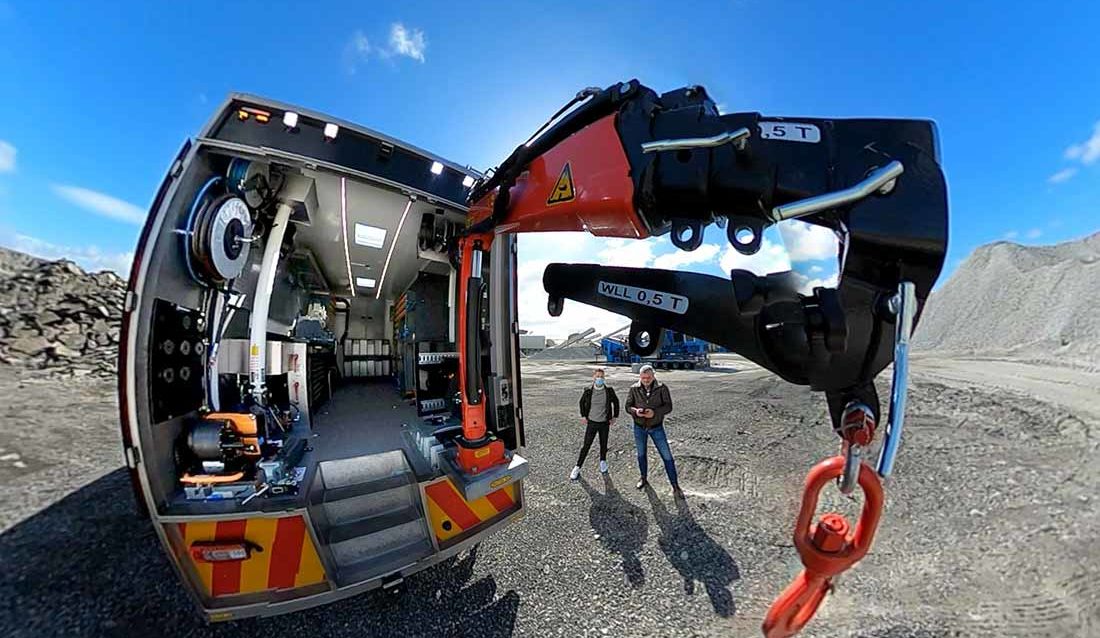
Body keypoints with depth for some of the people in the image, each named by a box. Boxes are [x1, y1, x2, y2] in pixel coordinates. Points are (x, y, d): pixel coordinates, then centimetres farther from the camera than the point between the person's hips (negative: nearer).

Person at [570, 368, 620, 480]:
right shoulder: (588, 391, -11)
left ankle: (603, 461, 42)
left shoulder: (609, 390, -11)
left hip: (604, 423, 1)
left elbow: (616, 402, 6)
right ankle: (577, 467, 15)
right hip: (592, 422, -1)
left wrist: (615, 416, 4)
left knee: (603, 444, 15)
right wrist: (583, 415, 2)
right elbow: (582, 402, 7)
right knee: (586, 445, 2)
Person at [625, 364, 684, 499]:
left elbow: (668, 406, -15)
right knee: (641, 454, 19)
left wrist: (655, 412, -32)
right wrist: (635, 411, -29)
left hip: (656, 428, -2)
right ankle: (644, 479, 41)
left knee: (667, 456, 0)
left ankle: (675, 486, 16)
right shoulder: (634, 389, -10)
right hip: (639, 427, 2)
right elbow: (628, 406, -7)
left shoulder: (662, 388, -15)